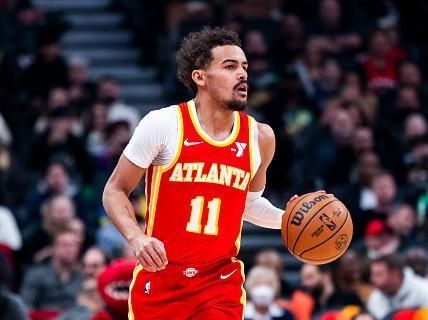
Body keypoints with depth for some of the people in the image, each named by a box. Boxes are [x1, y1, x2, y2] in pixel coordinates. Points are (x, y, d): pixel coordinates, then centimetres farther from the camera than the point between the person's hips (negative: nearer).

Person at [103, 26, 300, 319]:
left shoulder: (260, 137, 4)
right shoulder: (163, 125, -8)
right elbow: (115, 191, -1)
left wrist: (286, 219, 3)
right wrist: (136, 238, -19)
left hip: (221, 284, 2)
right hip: (159, 281, -2)